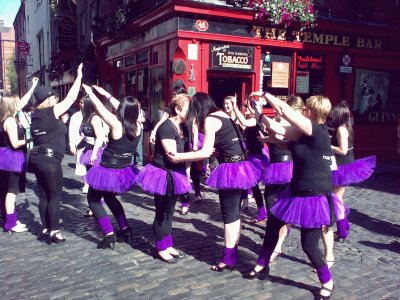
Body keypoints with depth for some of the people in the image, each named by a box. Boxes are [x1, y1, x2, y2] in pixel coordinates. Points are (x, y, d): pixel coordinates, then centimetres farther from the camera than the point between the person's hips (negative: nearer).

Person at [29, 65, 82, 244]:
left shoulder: (36, 114, 12)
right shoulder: (52, 112, -9)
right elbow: (71, 98, -7)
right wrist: (79, 77, 0)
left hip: (38, 158, 8)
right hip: (50, 160, -8)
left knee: (44, 195, 12)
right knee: (55, 196, -2)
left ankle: (45, 230, 18)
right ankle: (54, 232, 0)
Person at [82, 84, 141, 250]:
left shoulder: (116, 124, -23)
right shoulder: (137, 125, -7)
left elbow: (100, 108, -12)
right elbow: (124, 108, 7)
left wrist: (89, 92, 5)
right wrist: (107, 94, 16)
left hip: (109, 171, -6)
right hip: (125, 170, 6)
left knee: (93, 199, 15)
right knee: (110, 197, 29)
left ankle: (110, 234, 2)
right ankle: (125, 229, 22)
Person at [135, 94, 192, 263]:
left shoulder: (180, 128, 6)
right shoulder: (166, 127, -21)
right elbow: (173, 156, -25)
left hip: (174, 175, 8)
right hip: (163, 174, -8)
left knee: (169, 212, 18)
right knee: (162, 213, 5)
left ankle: (167, 245, 31)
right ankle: (161, 249, 20)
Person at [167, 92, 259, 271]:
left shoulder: (209, 120, -11)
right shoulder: (222, 115, 15)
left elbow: (206, 152, -14)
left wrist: (180, 157, -7)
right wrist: (188, 156, 16)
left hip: (231, 169, -9)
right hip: (239, 166, 9)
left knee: (229, 214, -1)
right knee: (234, 212, 16)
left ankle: (229, 260, 8)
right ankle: (233, 251, 26)